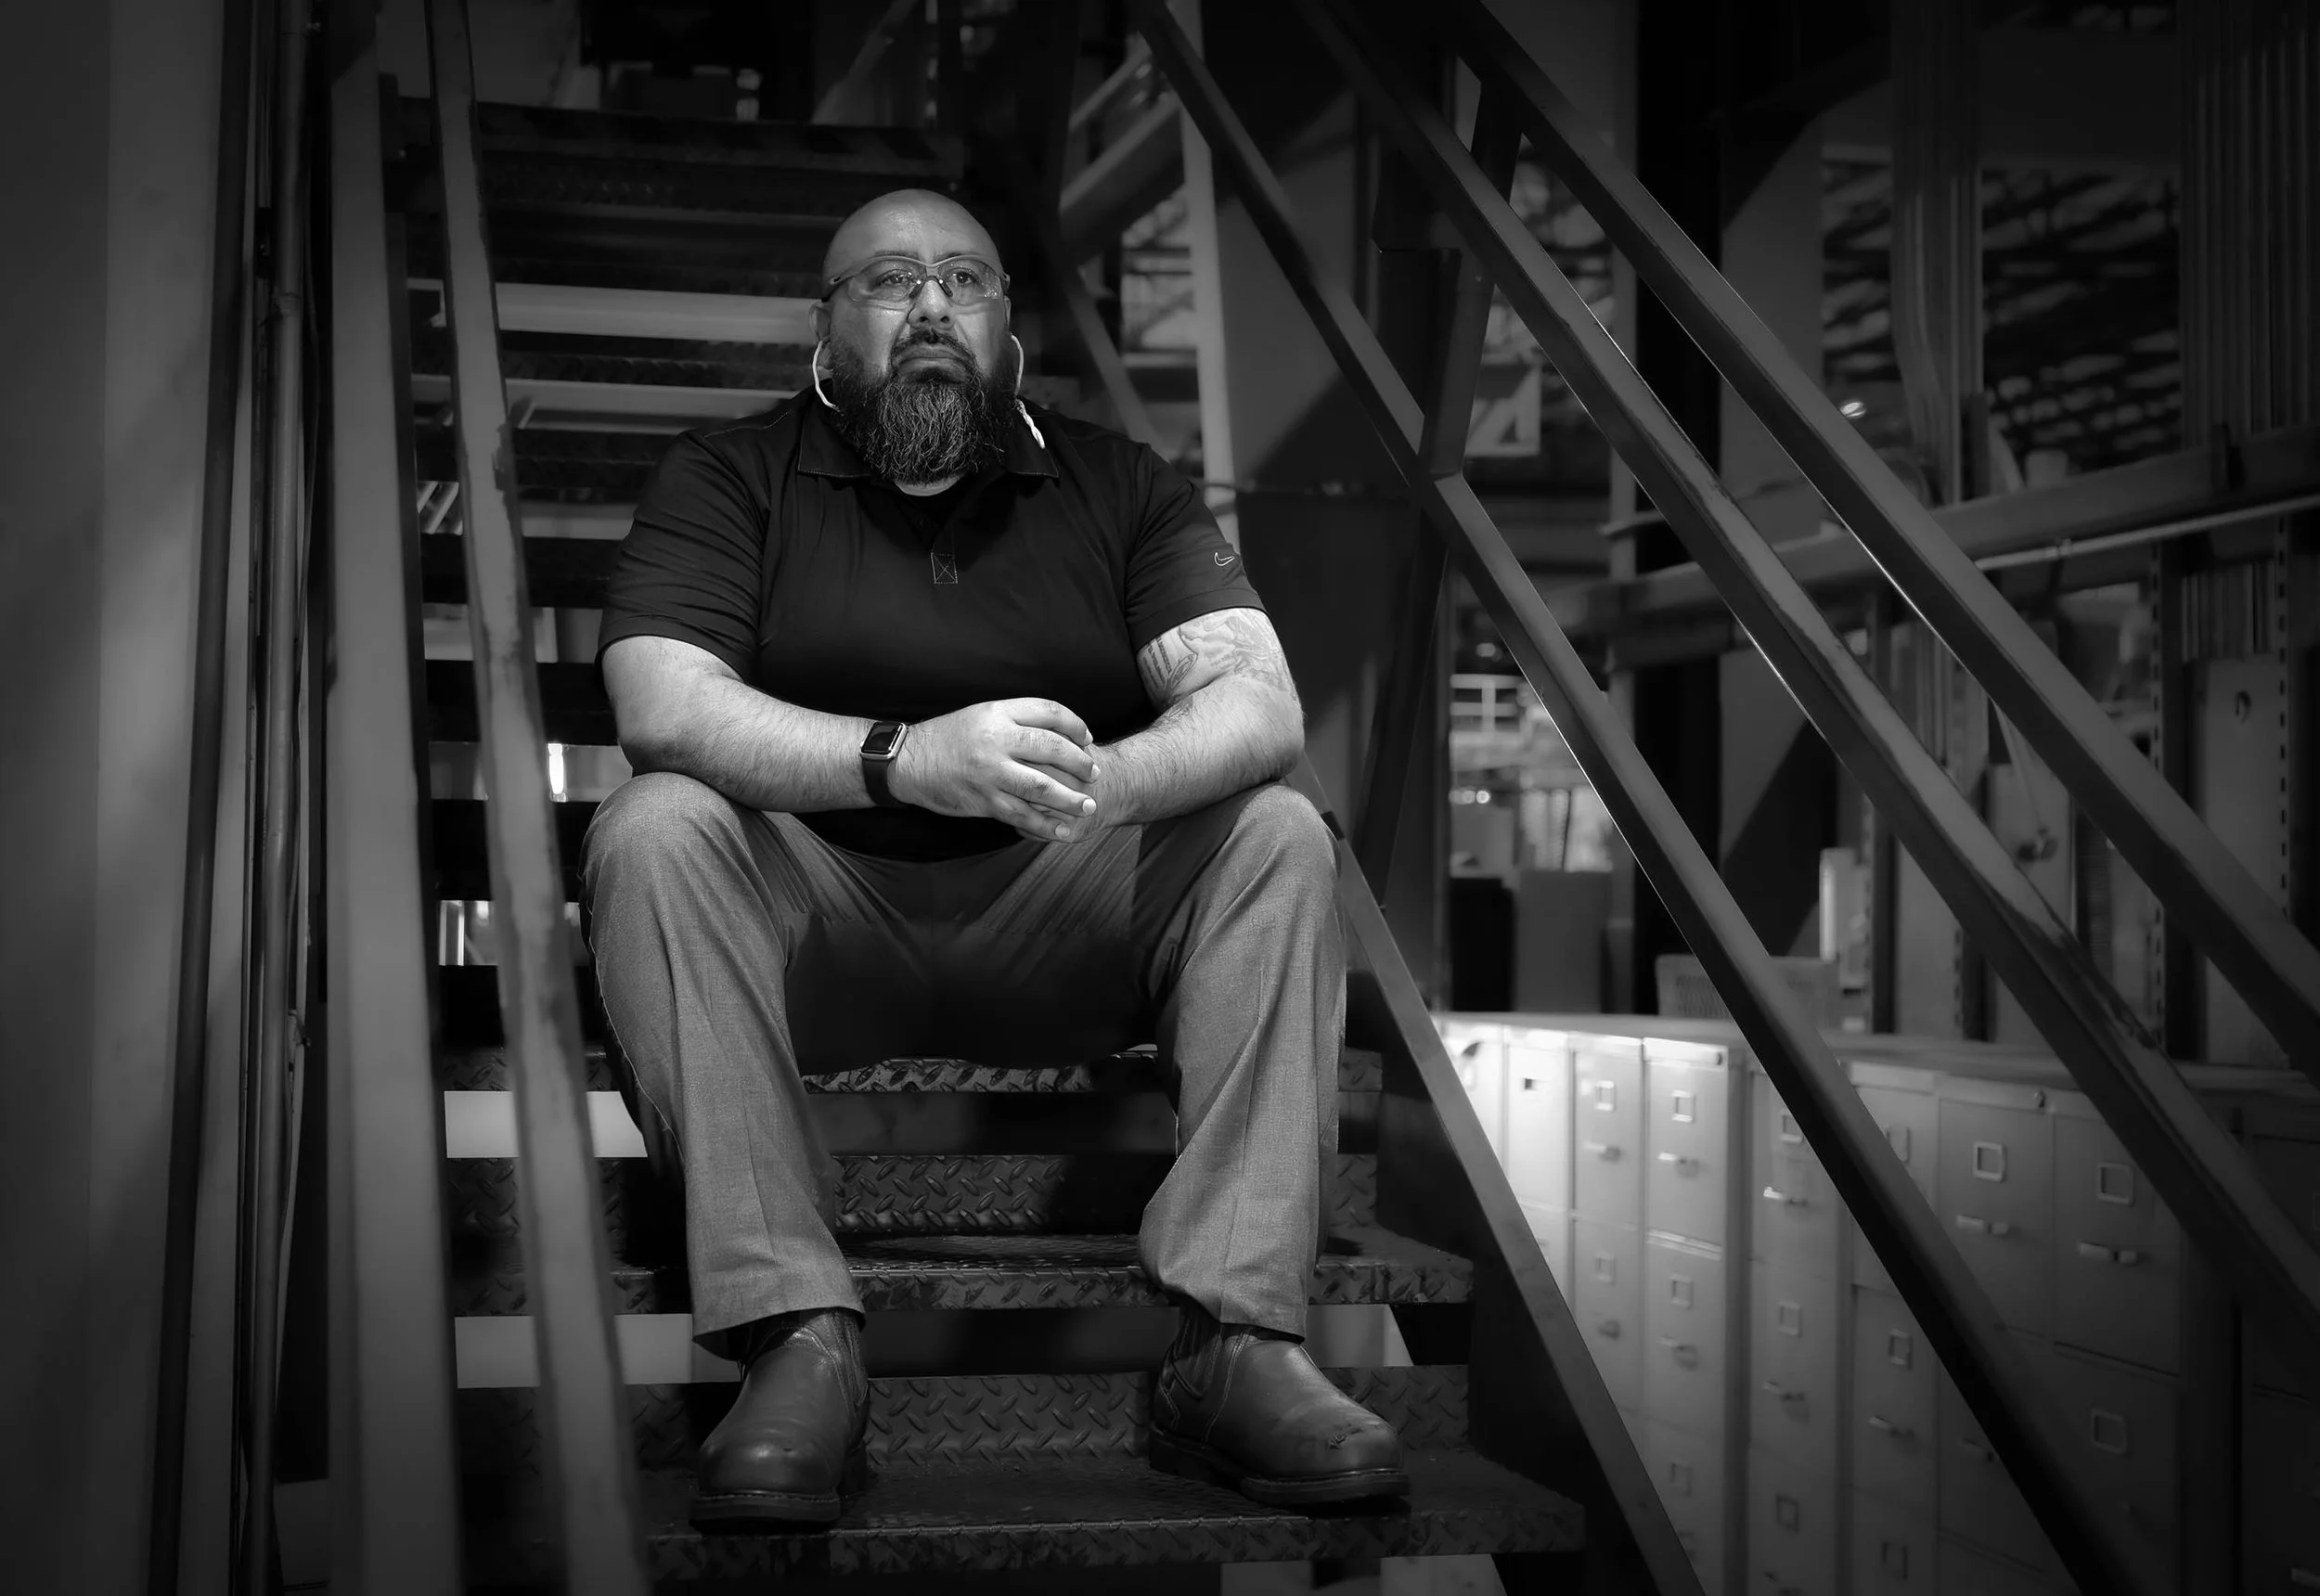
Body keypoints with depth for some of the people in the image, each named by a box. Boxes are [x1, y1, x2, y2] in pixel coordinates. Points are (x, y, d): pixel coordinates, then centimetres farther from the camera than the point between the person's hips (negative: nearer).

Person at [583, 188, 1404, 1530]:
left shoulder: (1120, 486, 7)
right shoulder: (729, 477, 2)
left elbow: (1261, 705, -8)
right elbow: (662, 704, -16)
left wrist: (1102, 782, -31)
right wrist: (906, 758, -33)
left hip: (1063, 937, 2)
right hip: (819, 920, -1)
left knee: (1278, 837, -20)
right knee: (655, 829, -28)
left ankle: (1239, 1341, -26)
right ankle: (799, 1341, -31)